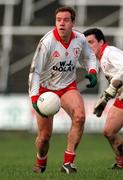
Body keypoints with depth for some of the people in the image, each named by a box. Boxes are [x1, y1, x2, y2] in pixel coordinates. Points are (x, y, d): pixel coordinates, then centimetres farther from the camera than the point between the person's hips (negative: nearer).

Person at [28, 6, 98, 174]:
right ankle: (40, 163, 34)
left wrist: (92, 72, -7)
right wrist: (34, 98, -29)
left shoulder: (80, 39, -8)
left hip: (68, 87, 2)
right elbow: (35, 71, -20)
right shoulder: (47, 42, -21)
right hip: (45, 88, -2)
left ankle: (68, 162, -22)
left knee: (80, 116, -28)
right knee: (45, 135, 0)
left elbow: (90, 56, 14)